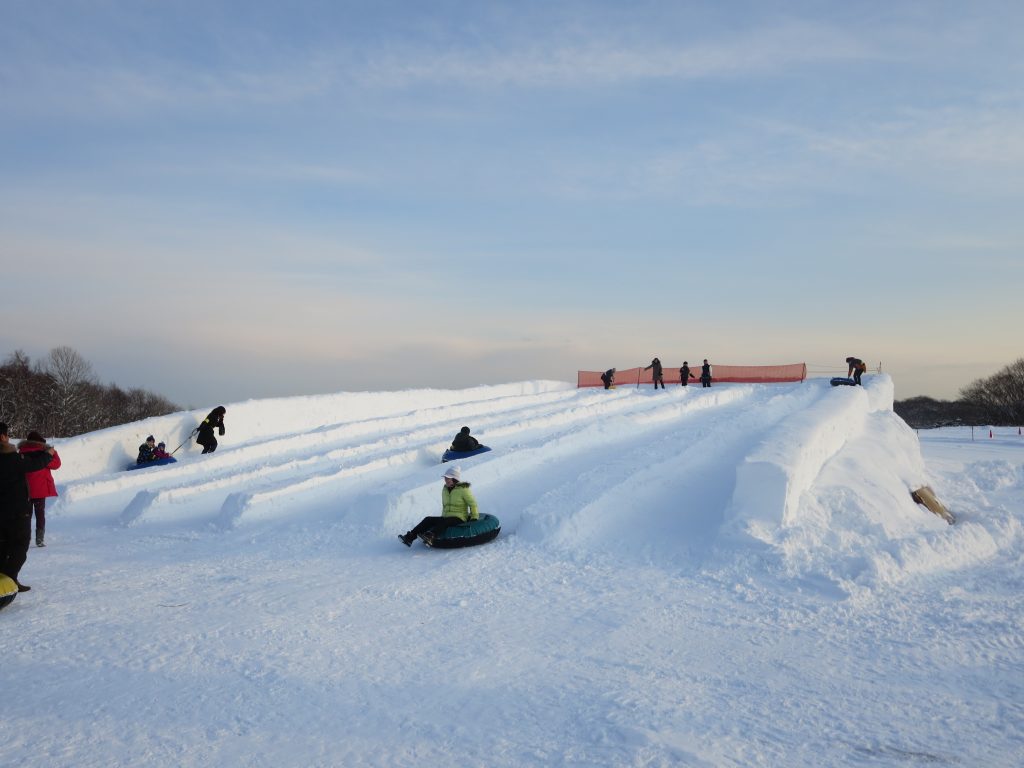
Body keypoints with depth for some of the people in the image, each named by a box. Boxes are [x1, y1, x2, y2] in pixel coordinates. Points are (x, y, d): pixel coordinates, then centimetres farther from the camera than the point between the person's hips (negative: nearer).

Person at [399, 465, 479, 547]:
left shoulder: (463, 489, -5)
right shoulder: (445, 490, 15)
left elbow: (473, 504, -2)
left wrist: (474, 518, -3)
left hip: (459, 519, -7)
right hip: (446, 518, 7)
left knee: (444, 522, -38)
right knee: (428, 520, -17)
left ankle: (430, 536, -64)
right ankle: (410, 537, -31)